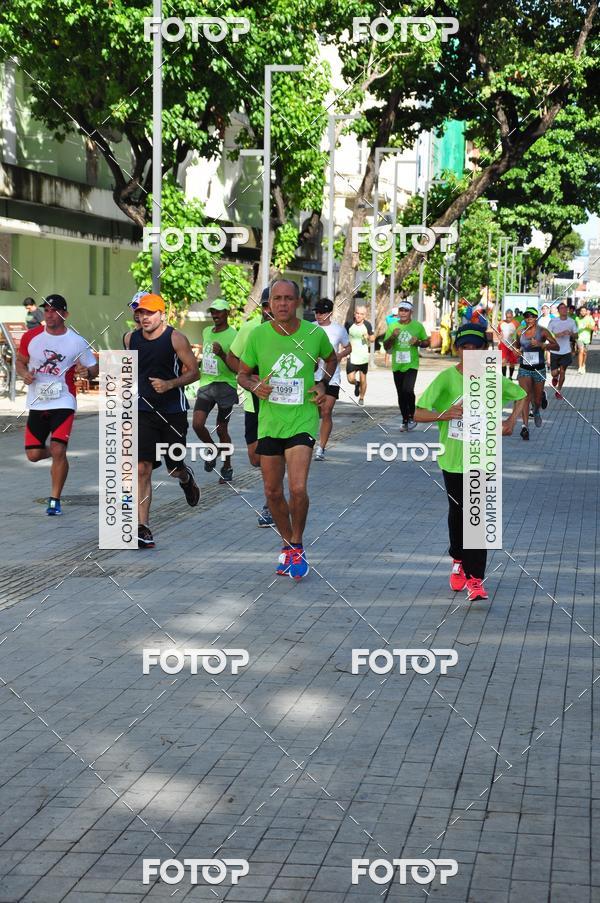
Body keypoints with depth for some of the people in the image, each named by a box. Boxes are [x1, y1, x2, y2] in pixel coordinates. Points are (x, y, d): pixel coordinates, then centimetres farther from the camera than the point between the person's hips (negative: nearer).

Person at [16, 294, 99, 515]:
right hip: (37, 403, 3)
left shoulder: (76, 341, -5)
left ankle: (55, 500, -2)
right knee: (33, 454, 2)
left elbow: (94, 368, 4)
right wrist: (24, 373, -7)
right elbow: (20, 361, 15)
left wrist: (86, 372, -19)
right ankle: (54, 454, 39)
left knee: (58, 450, -17)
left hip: (63, 403, -3)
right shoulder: (31, 336, 1)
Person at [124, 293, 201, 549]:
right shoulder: (131, 339, 4)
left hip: (173, 411, -2)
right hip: (144, 411, 2)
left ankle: (186, 477, 49)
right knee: (142, 469, -10)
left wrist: (170, 384, -22)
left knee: (174, 468, 9)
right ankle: (142, 528, -10)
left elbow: (193, 372, -8)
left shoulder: (175, 338, -9)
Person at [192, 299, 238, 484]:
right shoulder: (206, 332, 12)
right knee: (197, 424, -11)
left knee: (221, 430, 3)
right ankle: (212, 450, 17)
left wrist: (222, 354, -26)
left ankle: (227, 467, 19)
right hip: (206, 385, 5)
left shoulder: (233, 336, -9)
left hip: (226, 385, -5)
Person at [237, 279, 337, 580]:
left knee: (297, 489, -15)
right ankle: (287, 545, 32)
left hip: (302, 421, -2)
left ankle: (297, 548, 8)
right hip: (269, 421, 2)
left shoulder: (315, 334, -5)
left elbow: (331, 358, 18)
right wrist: (254, 385, -14)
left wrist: (323, 384, 2)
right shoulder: (258, 335, -5)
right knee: (273, 492, 9)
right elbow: (242, 374, 7)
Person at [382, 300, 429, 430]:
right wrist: (392, 337, -13)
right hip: (397, 366, 3)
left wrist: (418, 343, -12)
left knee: (407, 390, -21)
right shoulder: (392, 326, 5)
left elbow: (427, 342, 9)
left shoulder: (418, 326, -1)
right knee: (401, 395, 10)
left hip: (411, 365, -3)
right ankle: (405, 420, 24)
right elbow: (386, 346, 5)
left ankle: (411, 416, -1)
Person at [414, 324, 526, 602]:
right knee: (457, 513, 17)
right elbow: (418, 414, -13)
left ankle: (475, 579, -8)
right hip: (452, 459, 0)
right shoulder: (446, 378, -11)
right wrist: (445, 414, -29)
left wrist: (512, 420, 1)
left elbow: (520, 395, 17)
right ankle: (458, 561, 41)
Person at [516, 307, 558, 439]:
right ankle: (525, 426, -24)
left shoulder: (542, 331, -6)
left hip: (539, 369, -1)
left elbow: (556, 346, -13)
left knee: (537, 400, 10)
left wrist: (541, 344, -25)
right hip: (524, 369, 1)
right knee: (525, 396, -18)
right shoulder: (520, 332, 3)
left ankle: (536, 411, 47)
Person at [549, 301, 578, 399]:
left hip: (566, 351, 1)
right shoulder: (553, 321, -8)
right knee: (554, 373, -1)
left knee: (562, 372, 4)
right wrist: (559, 334, -22)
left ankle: (559, 390, 24)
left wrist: (571, 333, -15)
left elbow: (576, 335, 8)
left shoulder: (572, 321, -1)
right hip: (555, 350, -1)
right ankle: (555, 377, 38)